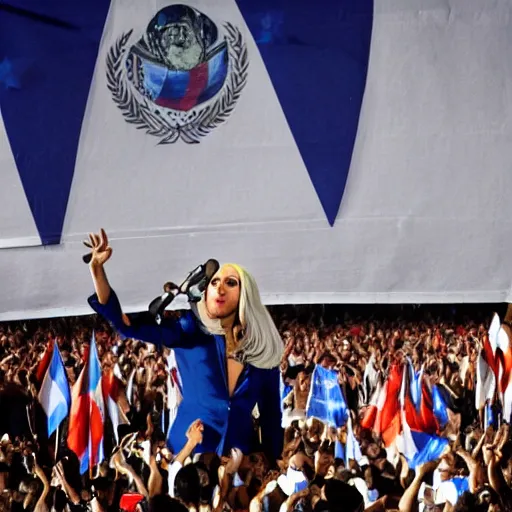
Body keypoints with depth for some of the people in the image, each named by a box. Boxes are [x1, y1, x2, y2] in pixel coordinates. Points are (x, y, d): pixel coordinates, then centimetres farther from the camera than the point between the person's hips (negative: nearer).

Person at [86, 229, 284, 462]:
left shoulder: (262, 349, 2)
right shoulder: (190, 332, -2)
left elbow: (271, 415, 9)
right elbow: (125, 324, -10)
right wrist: (97, 269, -20)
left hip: (240, 455, 2)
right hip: (190, 451, -1)